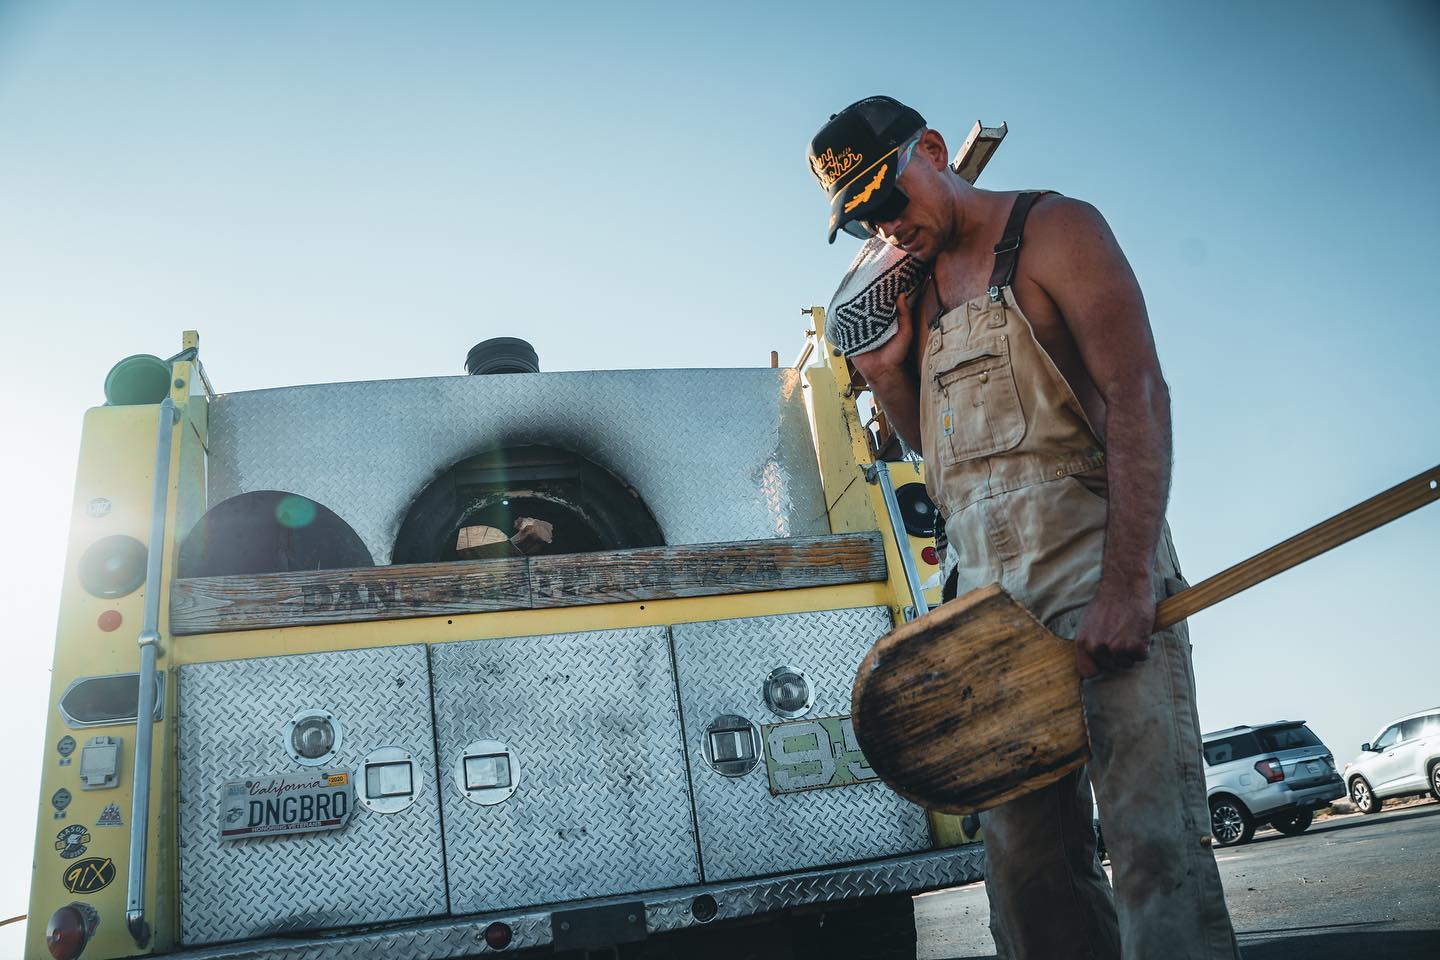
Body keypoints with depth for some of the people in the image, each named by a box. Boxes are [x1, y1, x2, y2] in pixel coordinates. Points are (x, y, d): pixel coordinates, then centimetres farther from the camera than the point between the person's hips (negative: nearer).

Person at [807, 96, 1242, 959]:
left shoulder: (1051, 231, 3)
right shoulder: (916, 293, 22)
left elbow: (1137, 393, -10)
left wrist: (1127, 581, -21)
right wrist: (889, 379, 7)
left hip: (1094, 569, -6)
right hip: (991, 599, 6)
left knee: (1154, 840, -12)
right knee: (1027, 866, 4)